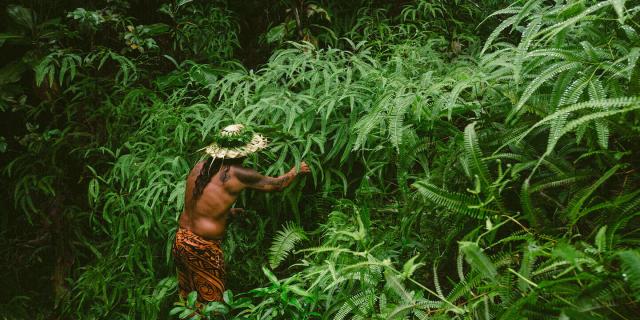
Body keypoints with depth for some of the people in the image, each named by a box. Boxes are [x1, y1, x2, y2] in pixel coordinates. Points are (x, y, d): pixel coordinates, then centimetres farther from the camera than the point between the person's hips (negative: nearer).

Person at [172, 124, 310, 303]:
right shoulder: (237, 174, -15)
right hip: (202, 248, -7)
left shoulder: (200, 167, 4)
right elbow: (277, 184, -1)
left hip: (180, 239, 7)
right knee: (211, 298, 9)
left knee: (187, 295, 20)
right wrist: (297, 170, 17)